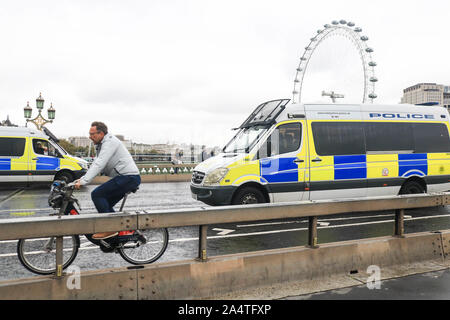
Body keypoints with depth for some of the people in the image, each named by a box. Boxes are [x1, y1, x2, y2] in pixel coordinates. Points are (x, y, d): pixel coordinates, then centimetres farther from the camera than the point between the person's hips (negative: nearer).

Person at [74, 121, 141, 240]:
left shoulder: (110, 142, -12)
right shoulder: (102, 145, 22)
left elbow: (99, 165, -23)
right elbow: (95, 164, 22)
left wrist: (83, 181, -26)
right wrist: (81, 179, 10)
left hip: (128, 177, -10)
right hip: (128, 178, 10)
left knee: (97, 194, -14)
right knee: (106, 204, 12)